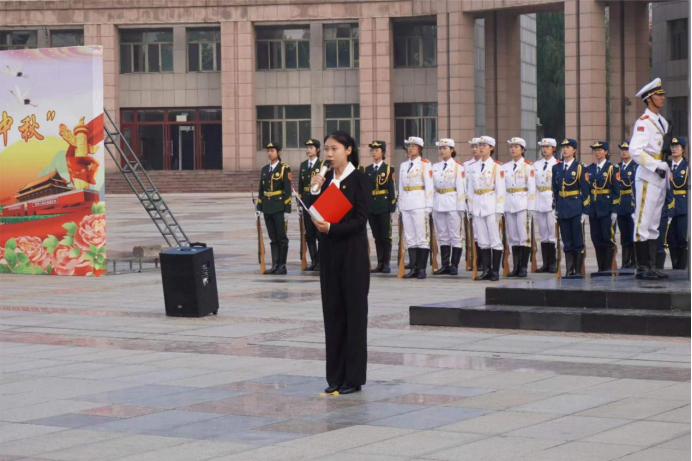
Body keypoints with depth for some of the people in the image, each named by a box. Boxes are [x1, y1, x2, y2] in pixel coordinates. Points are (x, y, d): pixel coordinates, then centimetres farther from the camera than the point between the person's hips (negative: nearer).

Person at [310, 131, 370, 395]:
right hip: (329, 251, 6)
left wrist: (332, 228, -24)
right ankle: (336, 376, 12)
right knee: (332, 311, 6)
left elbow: (360, 220, -13)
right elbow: (316, 214, 9)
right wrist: (314, 191, -5)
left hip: (353, 252, -6)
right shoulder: (326, 178, 9)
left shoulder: (359, 179, -7)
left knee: (354, 312, 0)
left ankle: (354, 377, 5)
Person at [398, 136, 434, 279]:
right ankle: (414, 268, 8)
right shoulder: (403, 165, 15)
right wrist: (400, 206, 11)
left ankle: (422, 269, -3)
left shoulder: (425, 164, -1)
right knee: (410, 238, 5)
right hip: (406, 204, 6)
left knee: (422, 237, -5)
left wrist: (428, 207, -10)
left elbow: (429, 186, -5)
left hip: (420, 204, -6)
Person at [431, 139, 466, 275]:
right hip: (438, 203, 5)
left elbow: (461, 188, -5)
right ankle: (445, 265, 12)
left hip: (452, 204, -5)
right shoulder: (435, 167, 12)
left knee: (456, 236, -2)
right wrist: (430, 206, 6)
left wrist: (460, 207, -10)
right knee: (442, 236, 8)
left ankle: (454, 266, 2)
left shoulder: (458, 167, -2)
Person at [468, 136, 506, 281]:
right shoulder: (474, 167, 12)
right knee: (483, 241, 6)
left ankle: (495, 272, 0)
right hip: (478, 206, 5)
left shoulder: (497, 166, -3)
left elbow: (500, 190, -6)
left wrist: (499, 211, -10)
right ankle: (486, 270, 9)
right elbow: (471, 189, 15)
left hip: (491, 205, -5)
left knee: (495, 240, -4)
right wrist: (471, 208, 9)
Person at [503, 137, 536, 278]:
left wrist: (530, 208, -10)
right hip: (508, 204, 5)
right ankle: (516, 267, 10)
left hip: (522, 204, -5)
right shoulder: (505, 167, 12)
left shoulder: (528, 166, -1)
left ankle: (524, 268, -2)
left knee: (524, 236, -5)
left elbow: (532, 188, -5)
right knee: (513, 237, 6)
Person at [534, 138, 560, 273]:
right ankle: (546, 263, 10)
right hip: (539, 201, 5)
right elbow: (533, 184, 13)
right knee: (543, 234, 6)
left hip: (553, 201, -5)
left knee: (553, 232, -6)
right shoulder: (536, 165, 14)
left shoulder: (558, 165, -2)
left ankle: (553, 264, -2)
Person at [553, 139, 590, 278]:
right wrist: (555, 207, 7)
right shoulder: (556, 168, 10)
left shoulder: (579, 167, -2)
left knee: (578, 241, 0)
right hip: (562, 208, 4)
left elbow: (585, 190, -4)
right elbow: (555, 190, 13)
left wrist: (585, 210, -8)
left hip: (576, 207, -4)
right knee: (567, 242, 5)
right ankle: (569, 270, 8)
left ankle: (578, 270, 5)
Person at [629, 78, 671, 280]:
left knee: (654, 225, 11)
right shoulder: (643, 122, -10)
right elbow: (635, 151, -20)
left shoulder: (662, 122, 17)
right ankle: (642, 268, -5)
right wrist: (656, 165, -22)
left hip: (661, 178, 9)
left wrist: (667, 167, 10)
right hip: (648, 178, -9)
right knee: (643, 223, -6)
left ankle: (651, 266, 15)